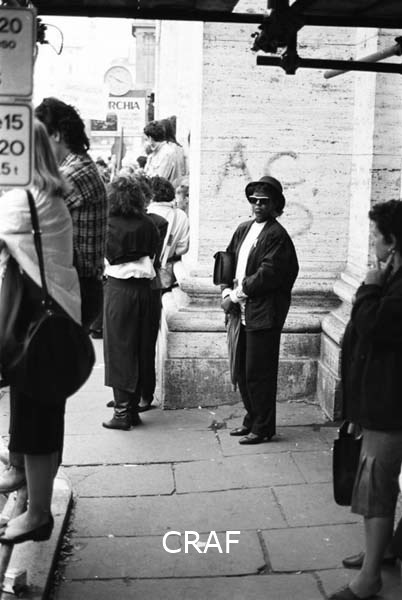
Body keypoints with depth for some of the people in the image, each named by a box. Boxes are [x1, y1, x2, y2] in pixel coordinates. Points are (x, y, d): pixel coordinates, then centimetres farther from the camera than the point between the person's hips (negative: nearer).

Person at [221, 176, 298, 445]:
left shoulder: (277, 236, -12)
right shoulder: (243, 229, 12)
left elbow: (266, 276, -18)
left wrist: (235, 295, -12)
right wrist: (227, 293, -1)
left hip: (263, 315, -8)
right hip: (240, 312, 8)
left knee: (258, 373, 0)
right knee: (242, 371, 15)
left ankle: (263, 428, 13)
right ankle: (252, 419, 30)